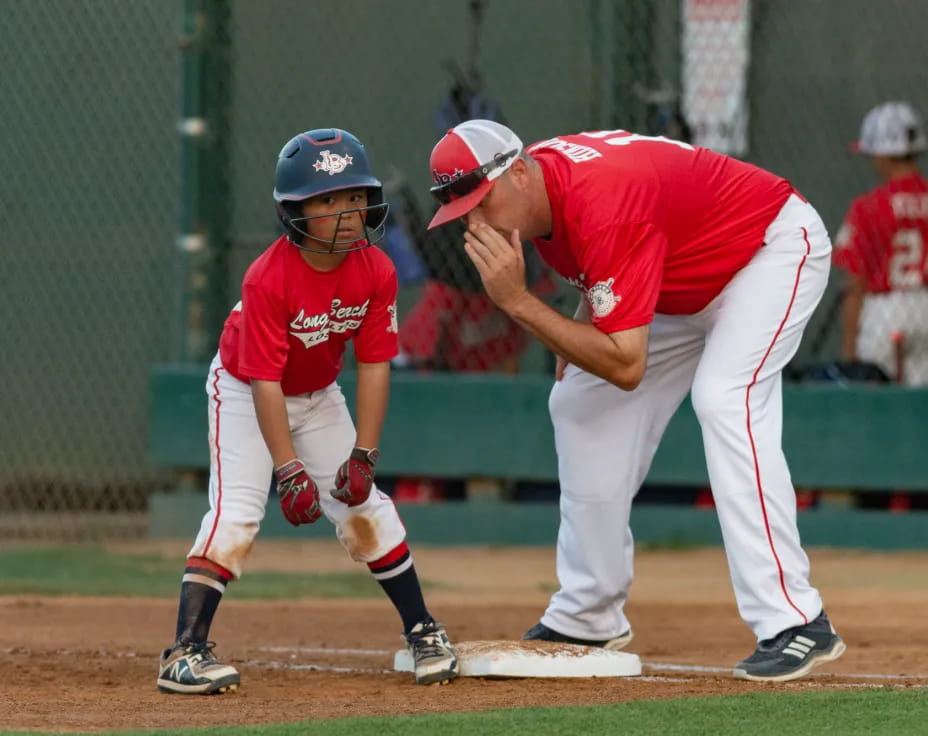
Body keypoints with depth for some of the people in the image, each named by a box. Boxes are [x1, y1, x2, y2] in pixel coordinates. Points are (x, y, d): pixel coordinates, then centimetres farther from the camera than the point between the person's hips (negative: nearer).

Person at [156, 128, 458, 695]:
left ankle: (423, 632, 18)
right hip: (244, 392, -5)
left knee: (363, 505, 3)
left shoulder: (377, 272, -18)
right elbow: (264, 383, -31)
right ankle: (186, 652, -25)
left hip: (319, 396, 5)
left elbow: (374, 365, -13)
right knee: (236, 511, -19)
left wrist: (364, 455, -17)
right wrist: (289, 471, -34)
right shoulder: (268, 279, -33)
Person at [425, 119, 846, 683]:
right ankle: (587, 619, 16)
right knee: (580, 402, 7)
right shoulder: (536, 190, -10)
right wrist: (575, 344, 1)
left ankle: (797, 625, -32)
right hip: (689, 281, 10)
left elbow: (627, 366, -38)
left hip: (776, 246, -10)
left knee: (723, 400, -31)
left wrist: (519, 302, -39)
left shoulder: (603, 207, -37)